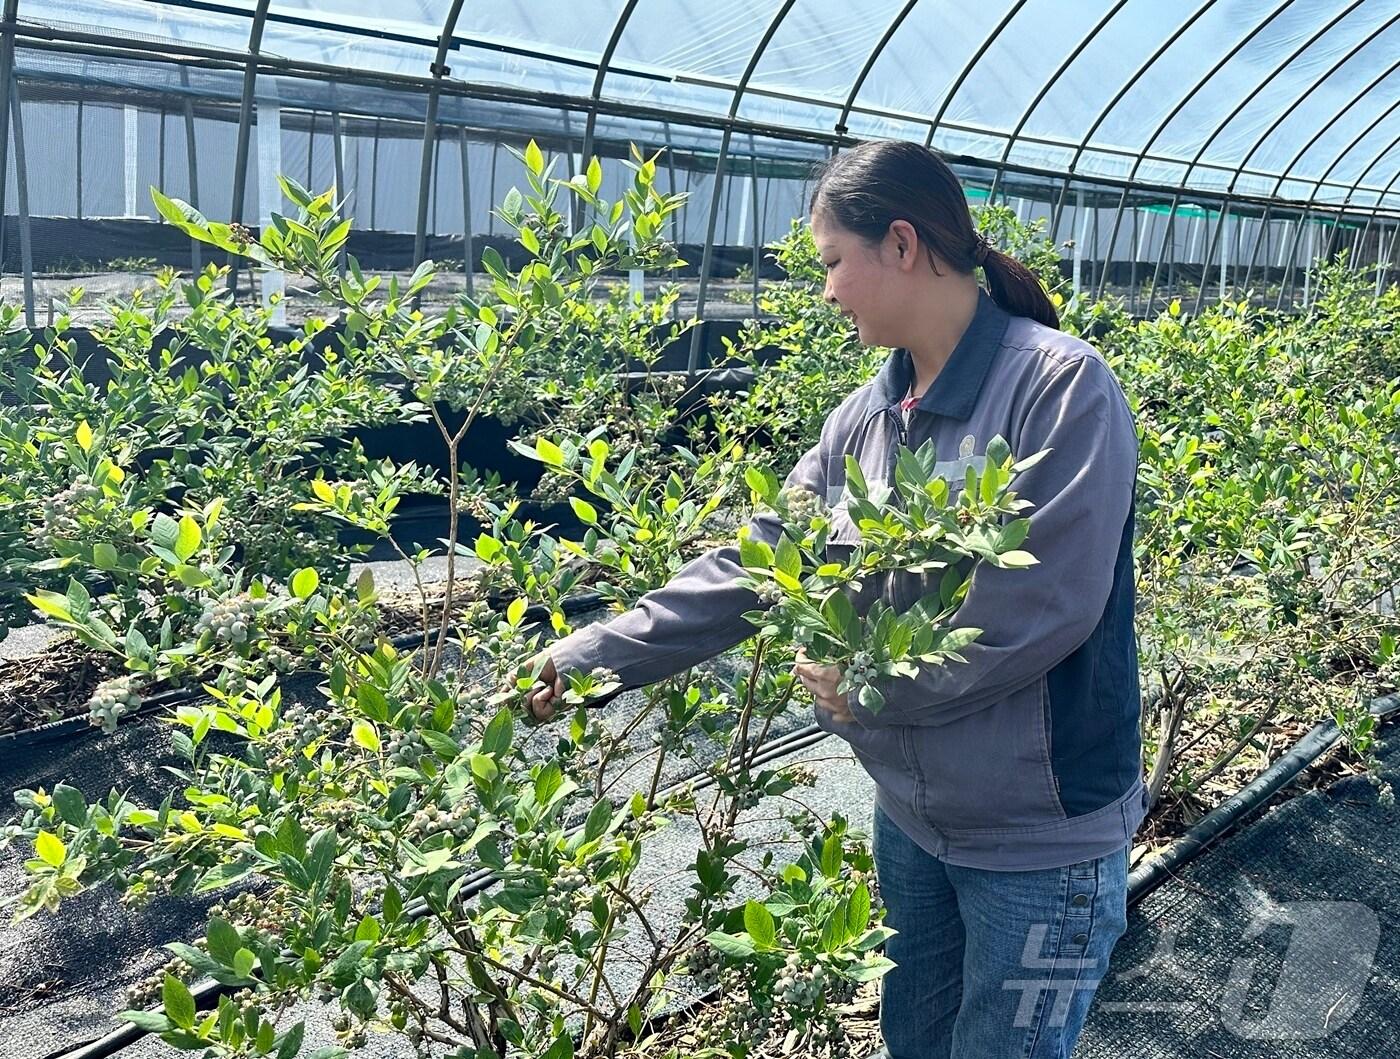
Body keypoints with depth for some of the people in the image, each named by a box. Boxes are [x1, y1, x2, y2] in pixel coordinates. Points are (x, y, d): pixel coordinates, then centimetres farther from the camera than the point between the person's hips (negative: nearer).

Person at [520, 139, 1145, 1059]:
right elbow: (756, 560, 2)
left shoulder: (1061, 386, -19)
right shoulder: (866, 419, 2)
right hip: (911, 811, 7)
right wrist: (594, 656, -1)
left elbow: (1048, 607, -24)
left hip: (1040, 838, -7)